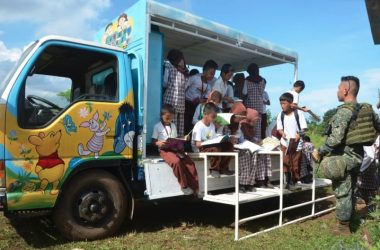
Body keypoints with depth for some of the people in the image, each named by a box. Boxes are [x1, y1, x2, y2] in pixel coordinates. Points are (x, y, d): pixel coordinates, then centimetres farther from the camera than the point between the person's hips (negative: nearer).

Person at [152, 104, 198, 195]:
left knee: (190, 162, -18)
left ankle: (195, 187, -14)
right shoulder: (157, 126, 3)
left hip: (176, 148, 5)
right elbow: (153, 141, 2)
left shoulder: (173, 126, 18)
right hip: (165, 150, -5)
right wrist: (159, 143, -20)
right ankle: (184, 186, -21)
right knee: (177, 161, -34)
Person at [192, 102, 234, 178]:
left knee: (229, 145, -9)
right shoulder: (198, 126, -17)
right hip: (200, 149, -8)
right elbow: (197, 144, -25)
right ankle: (214, 169, -13)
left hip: (210, 146, 8)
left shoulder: (212, 125, 8)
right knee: (216, 149, -36)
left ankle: (223, 168, 0)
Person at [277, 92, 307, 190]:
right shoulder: (280, 115, 1)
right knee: (286, 162, -2)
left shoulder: (298, 113, -6)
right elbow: (279, 128, 6)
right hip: (285, 142, 2)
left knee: (296, 163, 5)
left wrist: (299, 134, -21)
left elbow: (304, 127, -4)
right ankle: (288, 181, 10)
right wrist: (282, 133, -14)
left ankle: (294, 182, 19)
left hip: (297, 142, -1)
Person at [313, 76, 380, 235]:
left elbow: (335, 138, -25)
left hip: (343, 158, -8)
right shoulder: (366, 109, 7)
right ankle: (348, 221, 32)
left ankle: (343, 228, 14)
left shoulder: (344, 110, -19)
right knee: (349, 192, 19)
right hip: (357, 156, 8)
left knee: (342, 193, 3)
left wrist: (319, 152, -14)